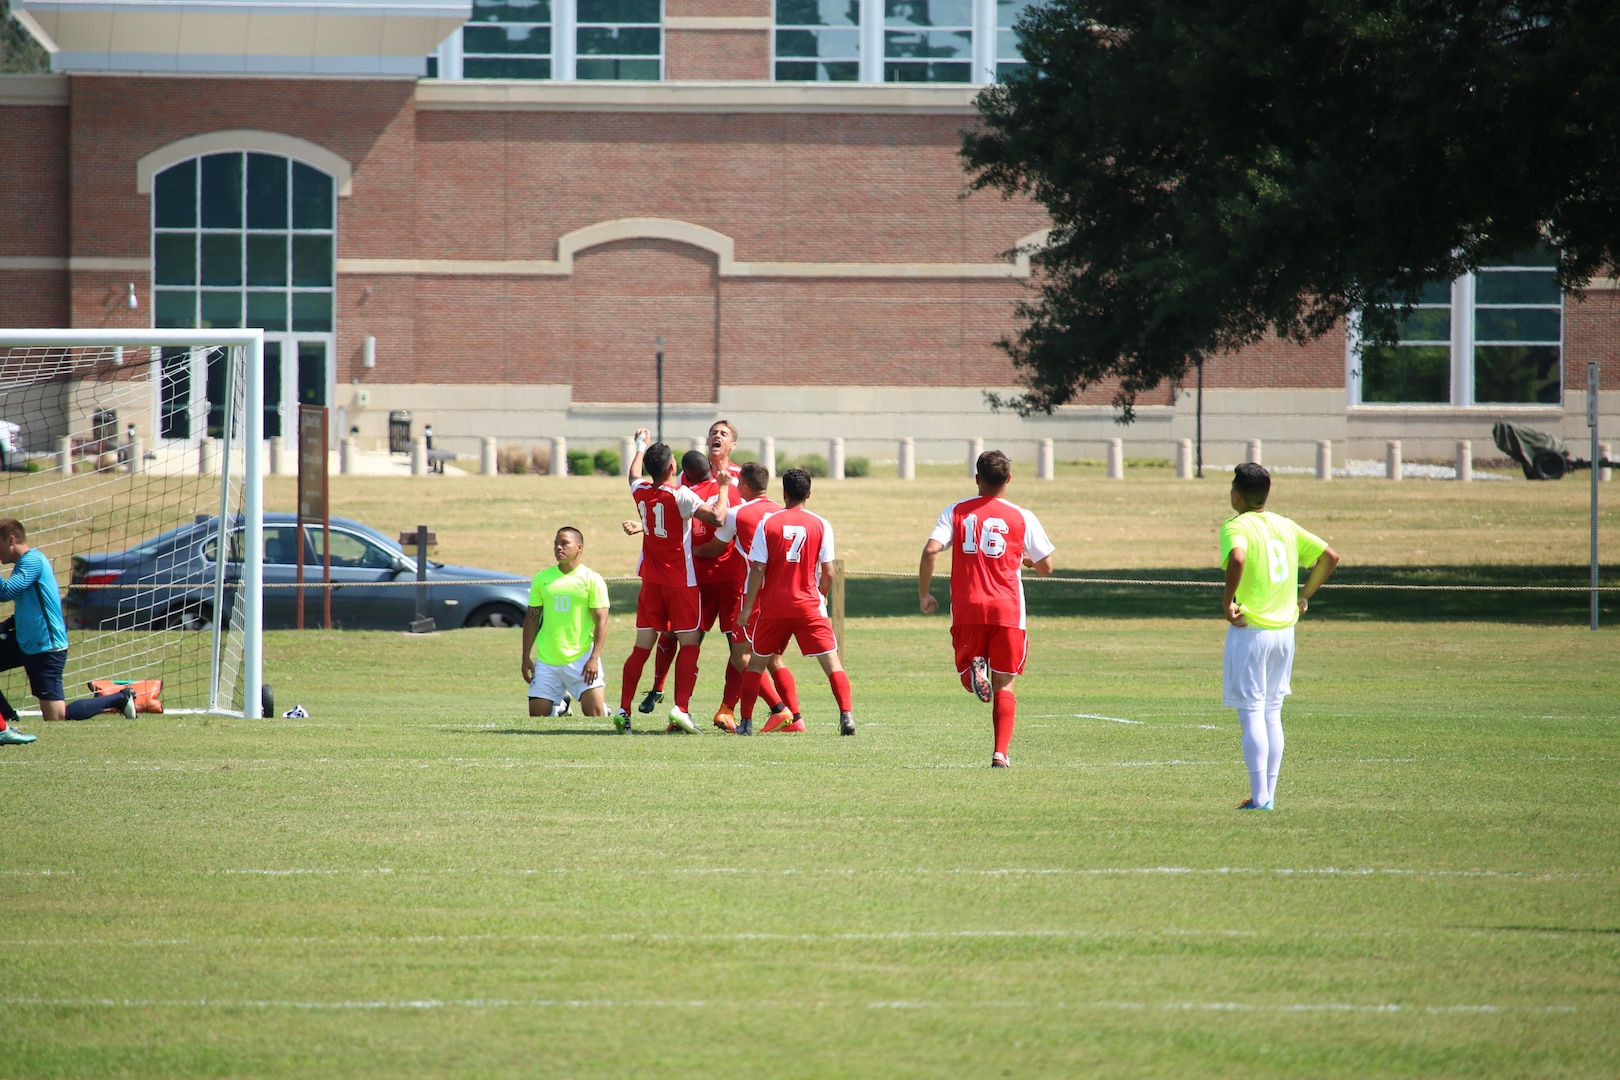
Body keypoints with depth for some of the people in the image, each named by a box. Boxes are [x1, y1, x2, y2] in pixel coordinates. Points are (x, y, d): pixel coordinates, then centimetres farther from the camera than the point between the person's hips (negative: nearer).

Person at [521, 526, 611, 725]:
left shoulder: (592, 579, -2)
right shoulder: (542, 578, 8)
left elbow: (601, 621, -5)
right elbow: (531, 619, 12)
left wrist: (594, 658, -15)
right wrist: (526, 657, 7)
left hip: (582, 658, -3)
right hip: (547, 660, 3)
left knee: (595, 712, -15)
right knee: (537, 715, 0)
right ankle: (560, 704, 33)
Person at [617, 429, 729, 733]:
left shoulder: (640, 491, 1)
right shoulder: (681, 496, -17)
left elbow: (634, 474, 26)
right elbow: (717, 517, -25)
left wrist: (640, 445, 43)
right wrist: (724, 488, -8)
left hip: (651, 581, 5)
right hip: (681, 582, -5)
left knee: (642, 646, 9)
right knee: (688, 645, -1)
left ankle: (624, 709, 5)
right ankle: (681, 708, -15)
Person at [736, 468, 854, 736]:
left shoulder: (768, 523, -3)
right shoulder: (821, 525, -2)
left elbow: (758, 569, -5)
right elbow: (828, 572, -1)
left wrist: (748, 607, 1)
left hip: (773, 606, 1)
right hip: (809, 606, -1)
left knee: (757, 662, 15)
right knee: (831, 661, 0)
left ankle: (746, 721, 12)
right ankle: (846, 715, -15)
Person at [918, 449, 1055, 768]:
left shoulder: (956, 512, 3)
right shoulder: (1022, 518, 1)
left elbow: (931, 550, -9)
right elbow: (1045, 567, 6)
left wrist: (924, 593, 2)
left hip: (966, 610, 1)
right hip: (1007, 610, 0)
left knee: (966, 674, 18)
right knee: (1004, 686, 7)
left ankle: (975, 669, -18)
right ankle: (1001, 752, -6)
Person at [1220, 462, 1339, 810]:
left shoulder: (1236, 527, -11)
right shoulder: (1286, 526, 9)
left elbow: (1237, 558, -32)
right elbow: (1329, 556, 10)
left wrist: (1228, 601, -21)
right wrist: (1304, 596, 15)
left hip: (1250, 631, -6)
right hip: (1285, 629, 6)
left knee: (1251, 714, -3)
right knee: (1272, 713, 15)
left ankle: (1259, 797, -6)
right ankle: (1269, 793, 16)